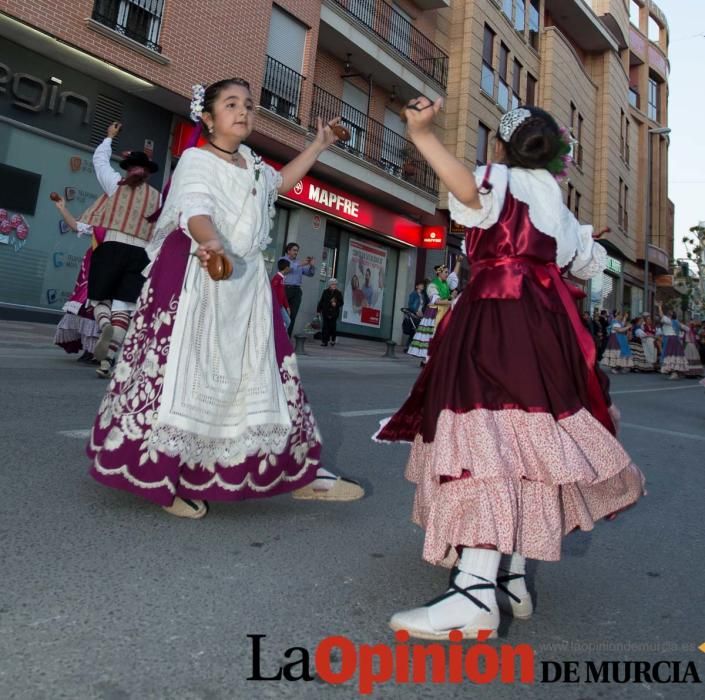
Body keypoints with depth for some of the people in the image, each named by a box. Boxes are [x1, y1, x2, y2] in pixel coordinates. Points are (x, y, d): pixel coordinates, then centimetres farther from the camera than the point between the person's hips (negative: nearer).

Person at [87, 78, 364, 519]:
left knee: (258, 375, 8)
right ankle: (160, 476, 6)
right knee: (185, 371, -8)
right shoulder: (196, 160, -4)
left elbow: (279, 182, 40)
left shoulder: (252, 164, 19)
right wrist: (211, 243, -46)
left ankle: (297, 474, 15)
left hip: (246, 281, 7)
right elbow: (195, 209, -24)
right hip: (197, 277, -7)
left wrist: (319, 146, 42)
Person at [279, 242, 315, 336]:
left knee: (293, 315, -1)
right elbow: (288, 268, -11)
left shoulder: (299, 263, 22)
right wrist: (301, 264, -15)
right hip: (285, 289, -4)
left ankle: (287, 337, 1)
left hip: (297, 290, 4)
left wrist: (312, 265, -1)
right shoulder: (283, 259, 9)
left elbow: (310, 273, 18)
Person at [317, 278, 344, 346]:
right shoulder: (325, 292, 1)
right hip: (325, 312, 1)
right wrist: (318, 310, 4)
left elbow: (341, 302, 3)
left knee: (332, 327, 1)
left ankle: (333, 339, 25)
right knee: (325, 327, 0)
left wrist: (336, 304, -16)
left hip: (334, 313, 0)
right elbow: (321, 301, 5)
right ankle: (324, 341, 6)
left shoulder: (338, 293, 0)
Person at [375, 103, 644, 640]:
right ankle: (514, 577, 16)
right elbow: (588, 264, 39)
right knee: (530, 444, 8)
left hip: (496, 318, -8)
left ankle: (476, 590, -30)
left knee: (487, 438, -21)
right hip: (545, 321, 9)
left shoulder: (504, 180, 6)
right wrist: (586, 241, 60)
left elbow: (473, 190, -20)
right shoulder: (555, 202, 28)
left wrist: (423, 135, -27)